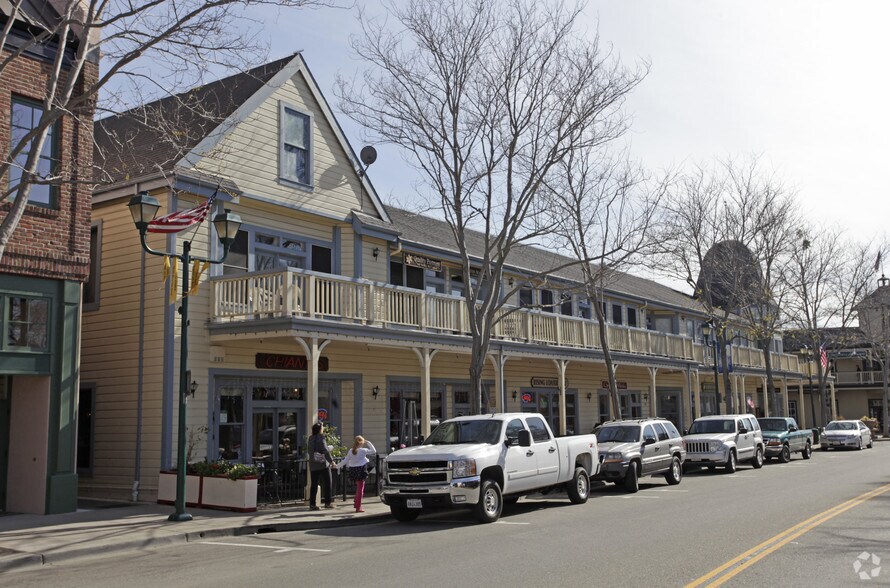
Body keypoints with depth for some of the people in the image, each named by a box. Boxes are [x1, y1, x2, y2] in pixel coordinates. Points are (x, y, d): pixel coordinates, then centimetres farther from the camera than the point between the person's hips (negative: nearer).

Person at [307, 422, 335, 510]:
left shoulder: (310, 439, 8)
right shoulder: (320, 438, -11)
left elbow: (310, 451, 15)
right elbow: (326, 451, -16)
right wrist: (331, 461, -11)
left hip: (313, 465, 6)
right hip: (323, 464, -6)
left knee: (313, 484, 6)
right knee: (327, 483, 5)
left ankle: (312, 504, 3)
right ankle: (327, 502, 7)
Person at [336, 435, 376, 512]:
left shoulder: (351, 451, 1)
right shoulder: (363, 450, -10)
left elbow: (345, 461, 3)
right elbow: (374, 451, 2)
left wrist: (337, 466, 16)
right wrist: (368, 443, 6)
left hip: (353, 471, 5)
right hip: (361, 470, -5)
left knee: (358, 487, 22)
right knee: (360, 488, 1)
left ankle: (357, 504, 24)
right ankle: (358, 507, 1)